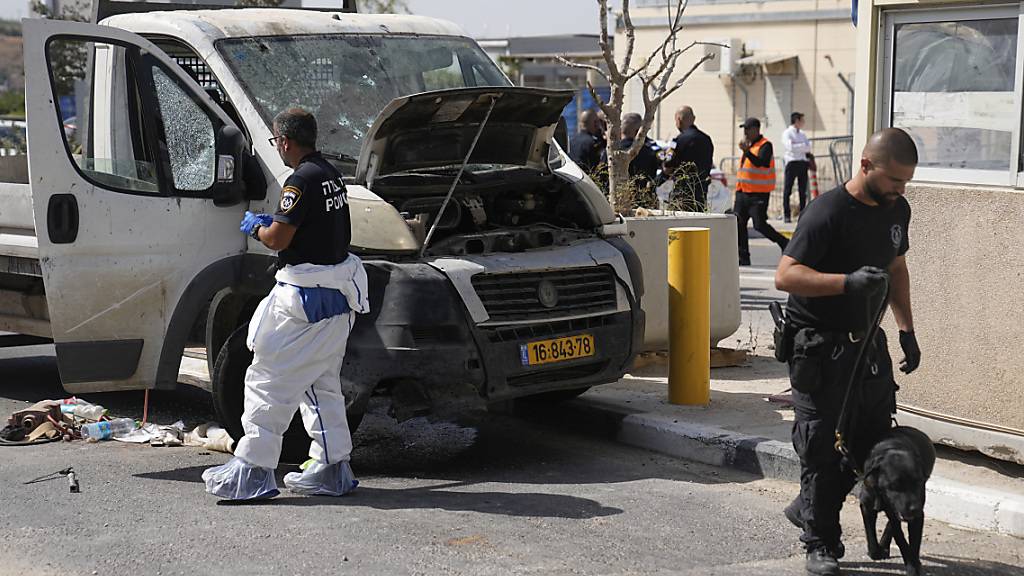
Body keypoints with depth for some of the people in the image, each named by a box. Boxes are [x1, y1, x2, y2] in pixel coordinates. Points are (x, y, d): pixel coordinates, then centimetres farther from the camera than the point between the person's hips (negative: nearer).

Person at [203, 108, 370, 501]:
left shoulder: (301, 181, -17)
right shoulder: (331, 175, 13)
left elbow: (278, 239, -21)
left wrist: (255, 228, 2)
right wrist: (274, 222, 19)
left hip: (305, 299, -10)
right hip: (336, 298, 10)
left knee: (268, 382, -5)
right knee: (322, 384, 17)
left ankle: (251, 471, -4)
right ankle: (332, 469, 20)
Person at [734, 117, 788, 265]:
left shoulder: (765, 145, -10)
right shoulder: (748, 144, 16)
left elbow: (760, 163, -27)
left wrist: (746, 151, -37)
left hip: (759, 193, -8)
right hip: (743, 192, 8)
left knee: (760, 225, -10)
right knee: (738, 224, 2)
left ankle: (784, 243, 10)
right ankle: (743, 257, 8)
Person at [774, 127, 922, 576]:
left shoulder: (897, 210, 7)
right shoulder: (829, 212, -19)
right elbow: (785, 275, -23)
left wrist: (906, 329, 16)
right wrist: (847, 282, -35)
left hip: (867, 341, 8)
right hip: (820, 347, -8)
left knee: (874, 443, 11)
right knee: (820, 448, -1)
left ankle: (807, 510, 29)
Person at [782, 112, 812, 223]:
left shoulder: (802, 134, 20)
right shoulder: (787, 133, -1)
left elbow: (808, 147, 9)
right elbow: (790, 147, -15)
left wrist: (797, 147, -7)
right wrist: (803, 146, -5)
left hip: (803, 162, 6)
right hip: (792, 162, -6)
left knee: (803, 190, 6)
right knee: (787, 189, -4)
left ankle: (802, 213, 10)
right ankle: (786, 215, -2)